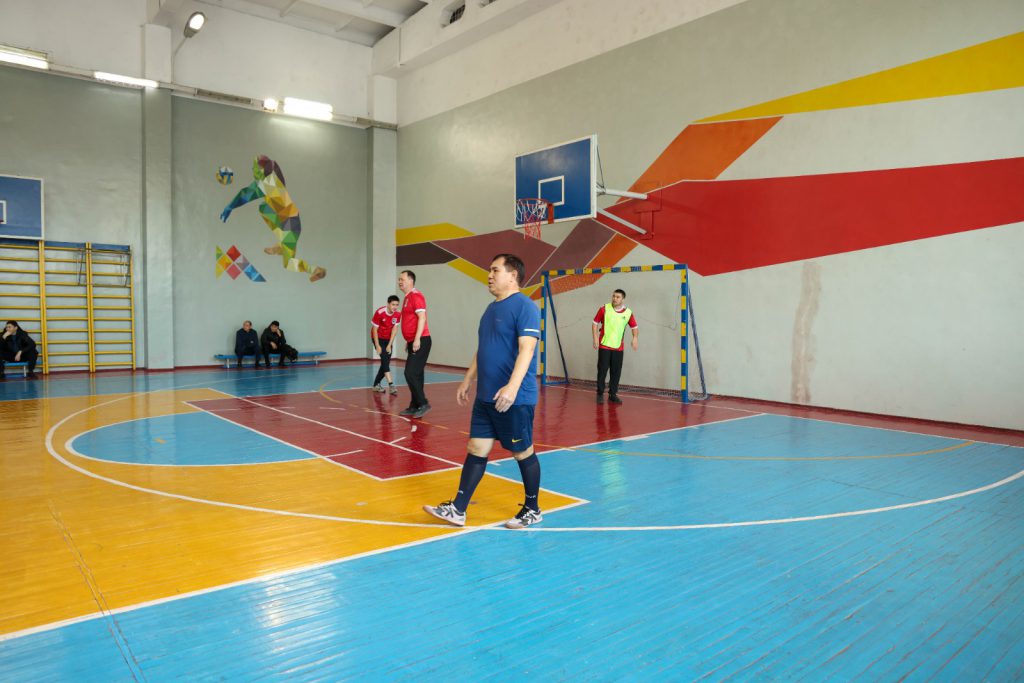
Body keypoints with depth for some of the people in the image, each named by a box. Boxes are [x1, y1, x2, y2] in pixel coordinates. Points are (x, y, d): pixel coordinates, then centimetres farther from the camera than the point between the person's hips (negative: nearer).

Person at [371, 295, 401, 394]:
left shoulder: (397, 314, -12)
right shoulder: (379, 312, -24)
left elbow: (394, 330, -7)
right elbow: (374, 330, -16)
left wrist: (389, 345, -10)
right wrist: (377, 346, -15)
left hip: (388, 339, 5)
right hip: (378, 338, -5)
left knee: (386, 362, 3)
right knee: (385, 359, -19)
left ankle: (376, 384, 18)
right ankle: (391, 385, -28)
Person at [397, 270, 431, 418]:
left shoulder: (416, 296, -10)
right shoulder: (408, 298, 19)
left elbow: (422, 318, -20)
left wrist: (417, 339, -26)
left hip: (420, 341, -10)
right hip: (413, 342, 10)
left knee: (411, 373, -12)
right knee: (414, 374, 11)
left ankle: (423, 403, -5)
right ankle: (415, 406, 16)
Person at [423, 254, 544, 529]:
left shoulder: (524, 306, -13)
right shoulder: (491, 308, 15)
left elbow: (526, 349, -23)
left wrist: (512, 387, -32)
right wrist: (467, 381, 22)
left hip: (514, 400, -8)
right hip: (485, 397, 8)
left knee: (523, 453, 6)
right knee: (476, 450, 9)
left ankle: (532, 510, 23)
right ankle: (457, 509, 14)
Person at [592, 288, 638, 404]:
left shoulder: (628, 313, 0)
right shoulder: (604, 309, -4)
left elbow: (634, 327, 10)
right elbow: (595, 323, 2)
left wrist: (635, 337, -9)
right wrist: (595, 338, -7)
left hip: (619, 347, 2)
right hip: (604, 345, -2)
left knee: (616, 372, 5)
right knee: (602, 370, 0)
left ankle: (612, 394, 17)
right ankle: (600, 394, 11)